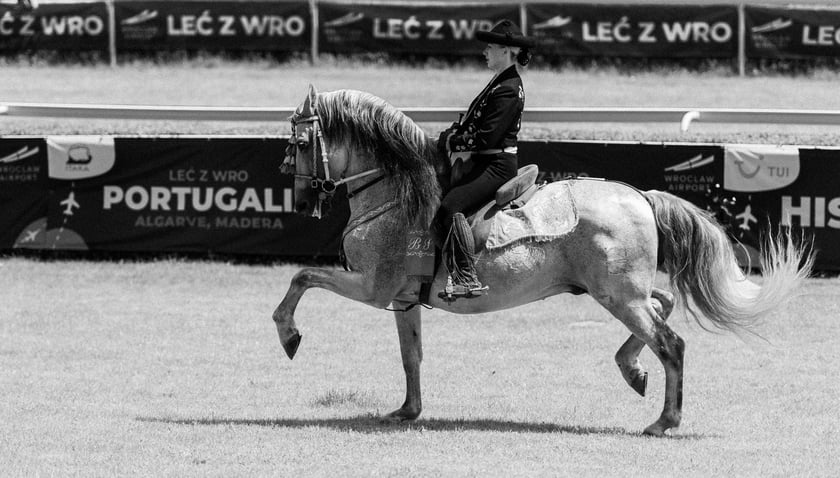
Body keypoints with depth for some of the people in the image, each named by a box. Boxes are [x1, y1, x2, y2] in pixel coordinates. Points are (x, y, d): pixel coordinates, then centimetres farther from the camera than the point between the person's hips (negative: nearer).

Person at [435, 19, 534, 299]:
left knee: (451, 208, -27)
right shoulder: (500, 83, 17)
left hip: (497, 165, -11)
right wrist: (454, 134, 2)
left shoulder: (507, 90, -16)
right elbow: (476, 124, 21)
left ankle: (467, 279, -31)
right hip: (486, 163, 11)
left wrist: (451, 143, -11)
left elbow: (486, 138, -21)